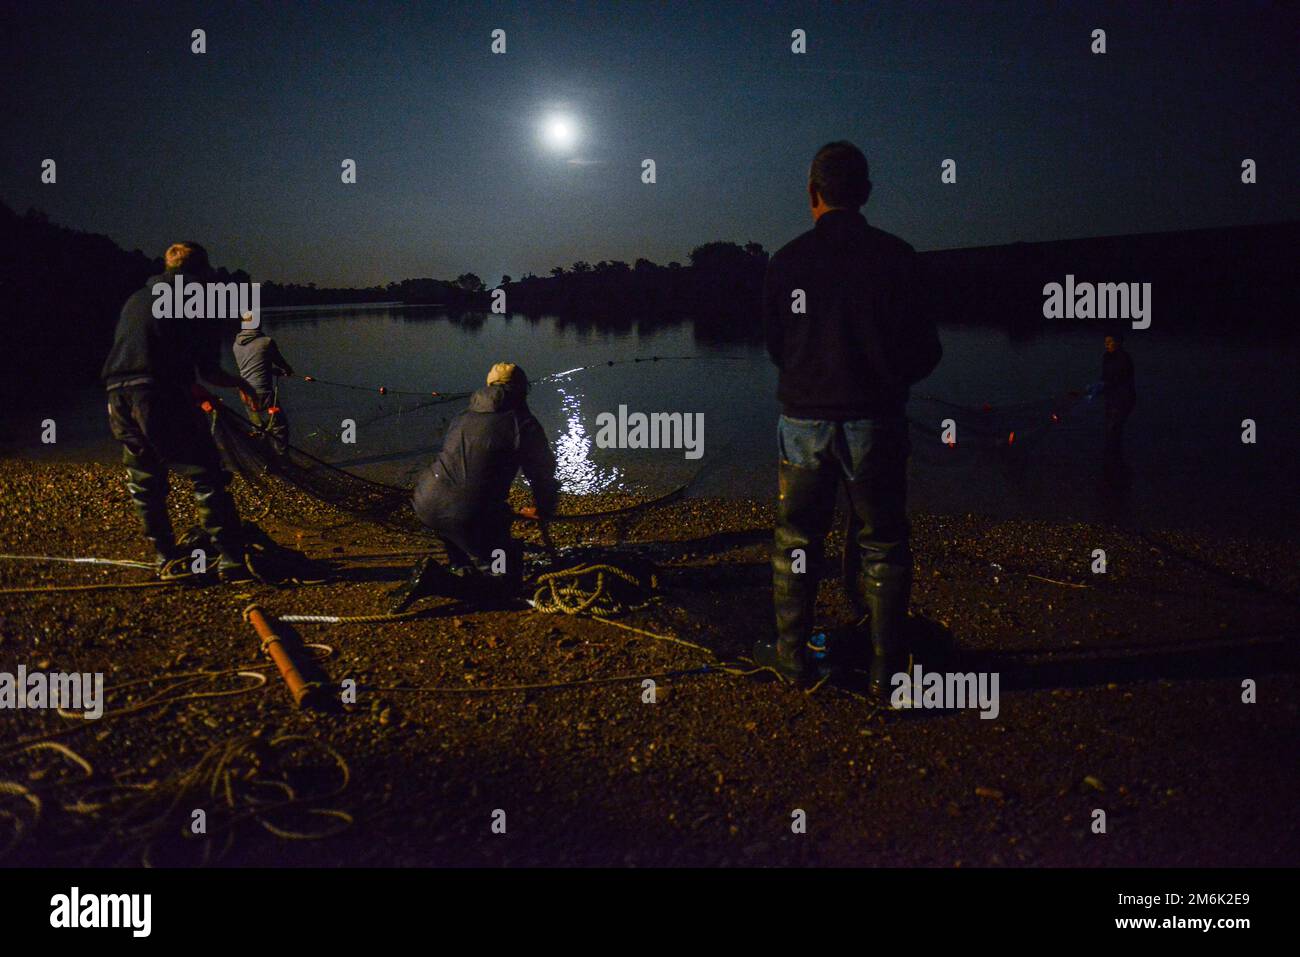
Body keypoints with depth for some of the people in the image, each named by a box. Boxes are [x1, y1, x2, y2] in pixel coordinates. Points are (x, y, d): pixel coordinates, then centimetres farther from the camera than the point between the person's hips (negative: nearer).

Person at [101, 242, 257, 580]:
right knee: (207, 476, -4)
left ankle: (166, 558, 23)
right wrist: (240, 383, 23)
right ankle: (230, 559, -9)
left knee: (144, 484, 17)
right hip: (162, 396, -6)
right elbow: (209, 370, 3)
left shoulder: (136, 298, 27)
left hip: (118, 394, 7)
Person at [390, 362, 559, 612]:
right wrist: (543, 511, 31)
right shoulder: (523, 424, 2)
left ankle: (461, 565, 30)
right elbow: (543, 473, 9)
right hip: (471, 517, -7)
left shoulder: (462, 418, 21)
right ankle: (435, 581, -12)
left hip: (426, 502, 7)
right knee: (507, 581, 4)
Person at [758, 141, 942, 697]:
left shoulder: (786, 261, -2)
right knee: (881, 546, 9)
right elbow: (919, 348, -5)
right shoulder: (893, 256, -8)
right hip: (874, 421, -1)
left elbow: (775, 348, 8)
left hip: (803, 421, 1)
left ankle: (794, 654, 23)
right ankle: (886, 667, 12)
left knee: (796, 541, 14)